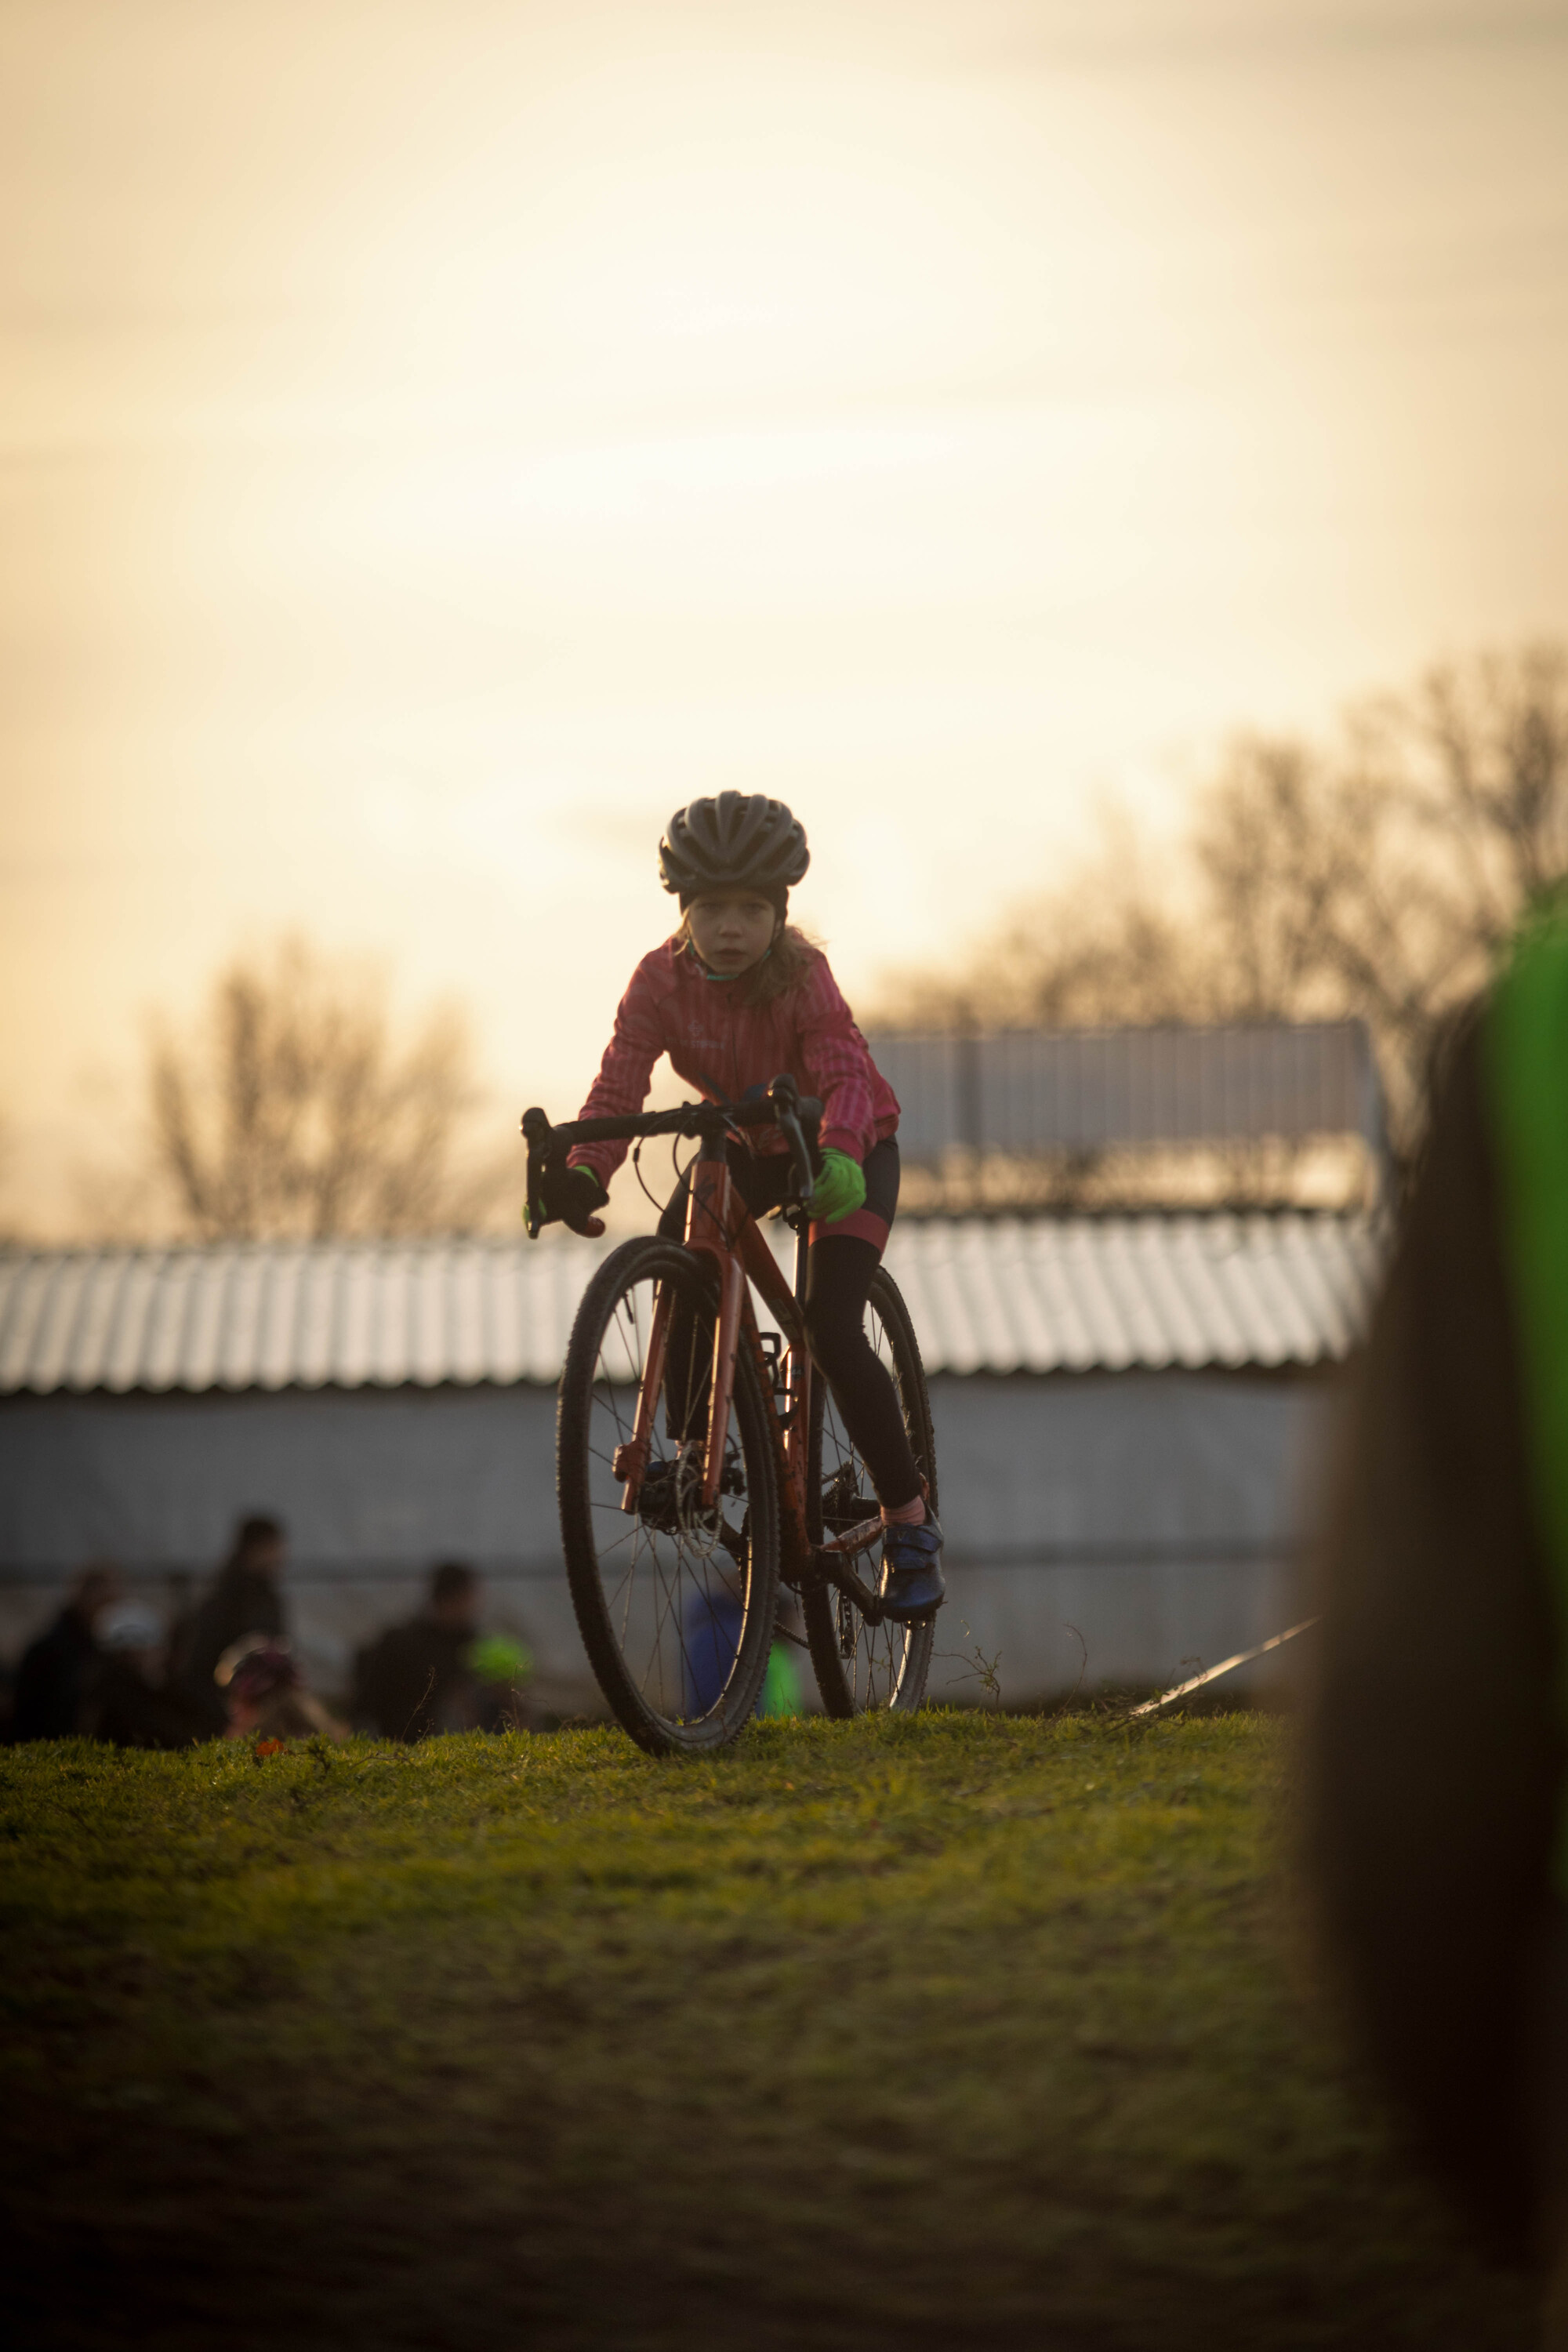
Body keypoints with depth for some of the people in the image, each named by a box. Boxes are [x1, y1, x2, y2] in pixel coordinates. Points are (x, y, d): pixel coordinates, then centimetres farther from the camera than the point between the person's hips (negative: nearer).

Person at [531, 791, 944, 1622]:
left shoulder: (801, 977, -29)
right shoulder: (662, 980, -20)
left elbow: (845, 1075, -41)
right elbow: (619, 1082, -28)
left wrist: (837, 1155, -62)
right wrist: (582, 1171, -47)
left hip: (848, 1150, -4)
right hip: (748, 1145, 4)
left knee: (832, 1333, -19)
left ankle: (908, 1523, -6)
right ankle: (694, 1452, -5)